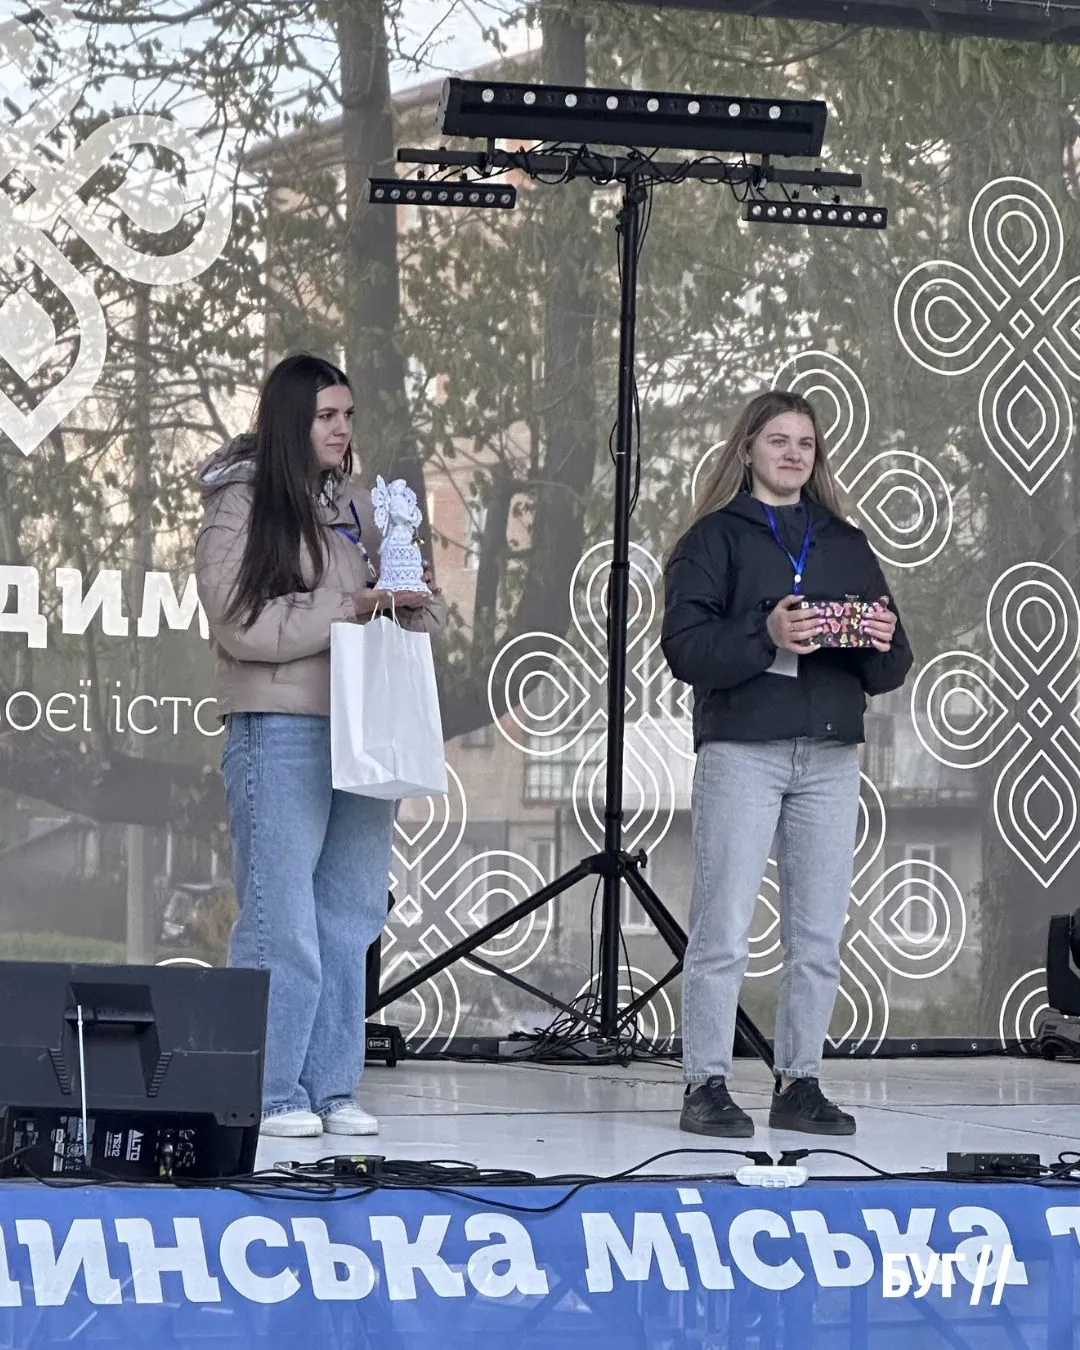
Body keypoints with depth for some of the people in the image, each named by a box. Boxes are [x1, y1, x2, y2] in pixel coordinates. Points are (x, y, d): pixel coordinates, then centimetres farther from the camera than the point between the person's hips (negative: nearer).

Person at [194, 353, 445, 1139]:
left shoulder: (358, 504, 14)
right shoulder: (241, 506, -3)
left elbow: (420, 615, 17)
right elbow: (243, 623, -12)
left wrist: (415, 602, -6)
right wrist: (352, 609, -15)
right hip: (280, 729, -6)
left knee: (351, 919, 7)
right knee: (282, 920, -5)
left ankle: (331, 1087, 13)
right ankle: (270, 1092, 1)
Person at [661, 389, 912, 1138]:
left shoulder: (846, 544, 18)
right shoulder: (717, 537, 5)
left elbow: (891, 669, 15)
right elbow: (685, 646, -8)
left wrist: (883, 645, -7)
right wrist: (765, 636, -22)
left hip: (831, 753, 4)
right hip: (742, 747, -4)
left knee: (819, 934, 4)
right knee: (724, 928, -6)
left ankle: (800, 1083, 11)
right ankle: (707, 1083, -1)